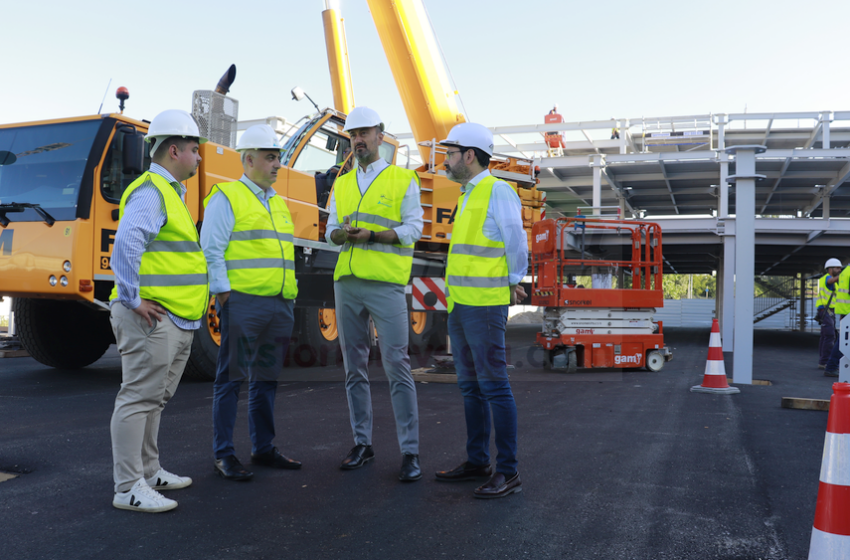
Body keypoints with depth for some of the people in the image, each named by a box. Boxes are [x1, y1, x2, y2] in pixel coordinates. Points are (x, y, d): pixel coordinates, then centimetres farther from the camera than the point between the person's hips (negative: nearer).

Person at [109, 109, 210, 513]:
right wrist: (132, 298, -24)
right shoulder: (150, 192, -12)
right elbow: (126, 243, -27)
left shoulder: (172, 192, 22)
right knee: (138, 398, -6)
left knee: (155, 399, 17)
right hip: (153, 319, -11)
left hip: (177, 321, 11)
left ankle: (149, 472, 29)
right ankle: (128, 488, -1)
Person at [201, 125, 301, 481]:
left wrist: (292, 294, 17)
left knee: (266, 378, 13)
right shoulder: (227, 197, -2)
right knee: (231, 378, -2)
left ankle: (263, 448, 22)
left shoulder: (278, 204, 22)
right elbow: (211, 249, -9)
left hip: (280, 305, 8)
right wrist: (223, 292, -14)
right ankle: (223, 454, 5)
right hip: (244, 302, -7)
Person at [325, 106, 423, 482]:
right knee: (354, 367, 9)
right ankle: (362, 444, 19)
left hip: (386, 284, -5)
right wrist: (342, 233, -11)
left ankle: (410, 452, -1)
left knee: (396, 365, -7)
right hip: (347, 282, 5)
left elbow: (412, 228, -5)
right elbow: (331, 230, 13)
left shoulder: (403, 180, 2)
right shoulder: (342, 185, 17)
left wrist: (371, 234, -18)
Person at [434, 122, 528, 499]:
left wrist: (512, 283, 3)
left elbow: (516, 244, -10)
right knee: (470, 386, 13)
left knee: (493, 386, -6)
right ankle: (477, 461, 22)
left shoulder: (497, 191, -9)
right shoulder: (468, 197, 19)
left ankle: (508, 472, 0)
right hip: (460, 303, 9)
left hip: (484, 305, -9)